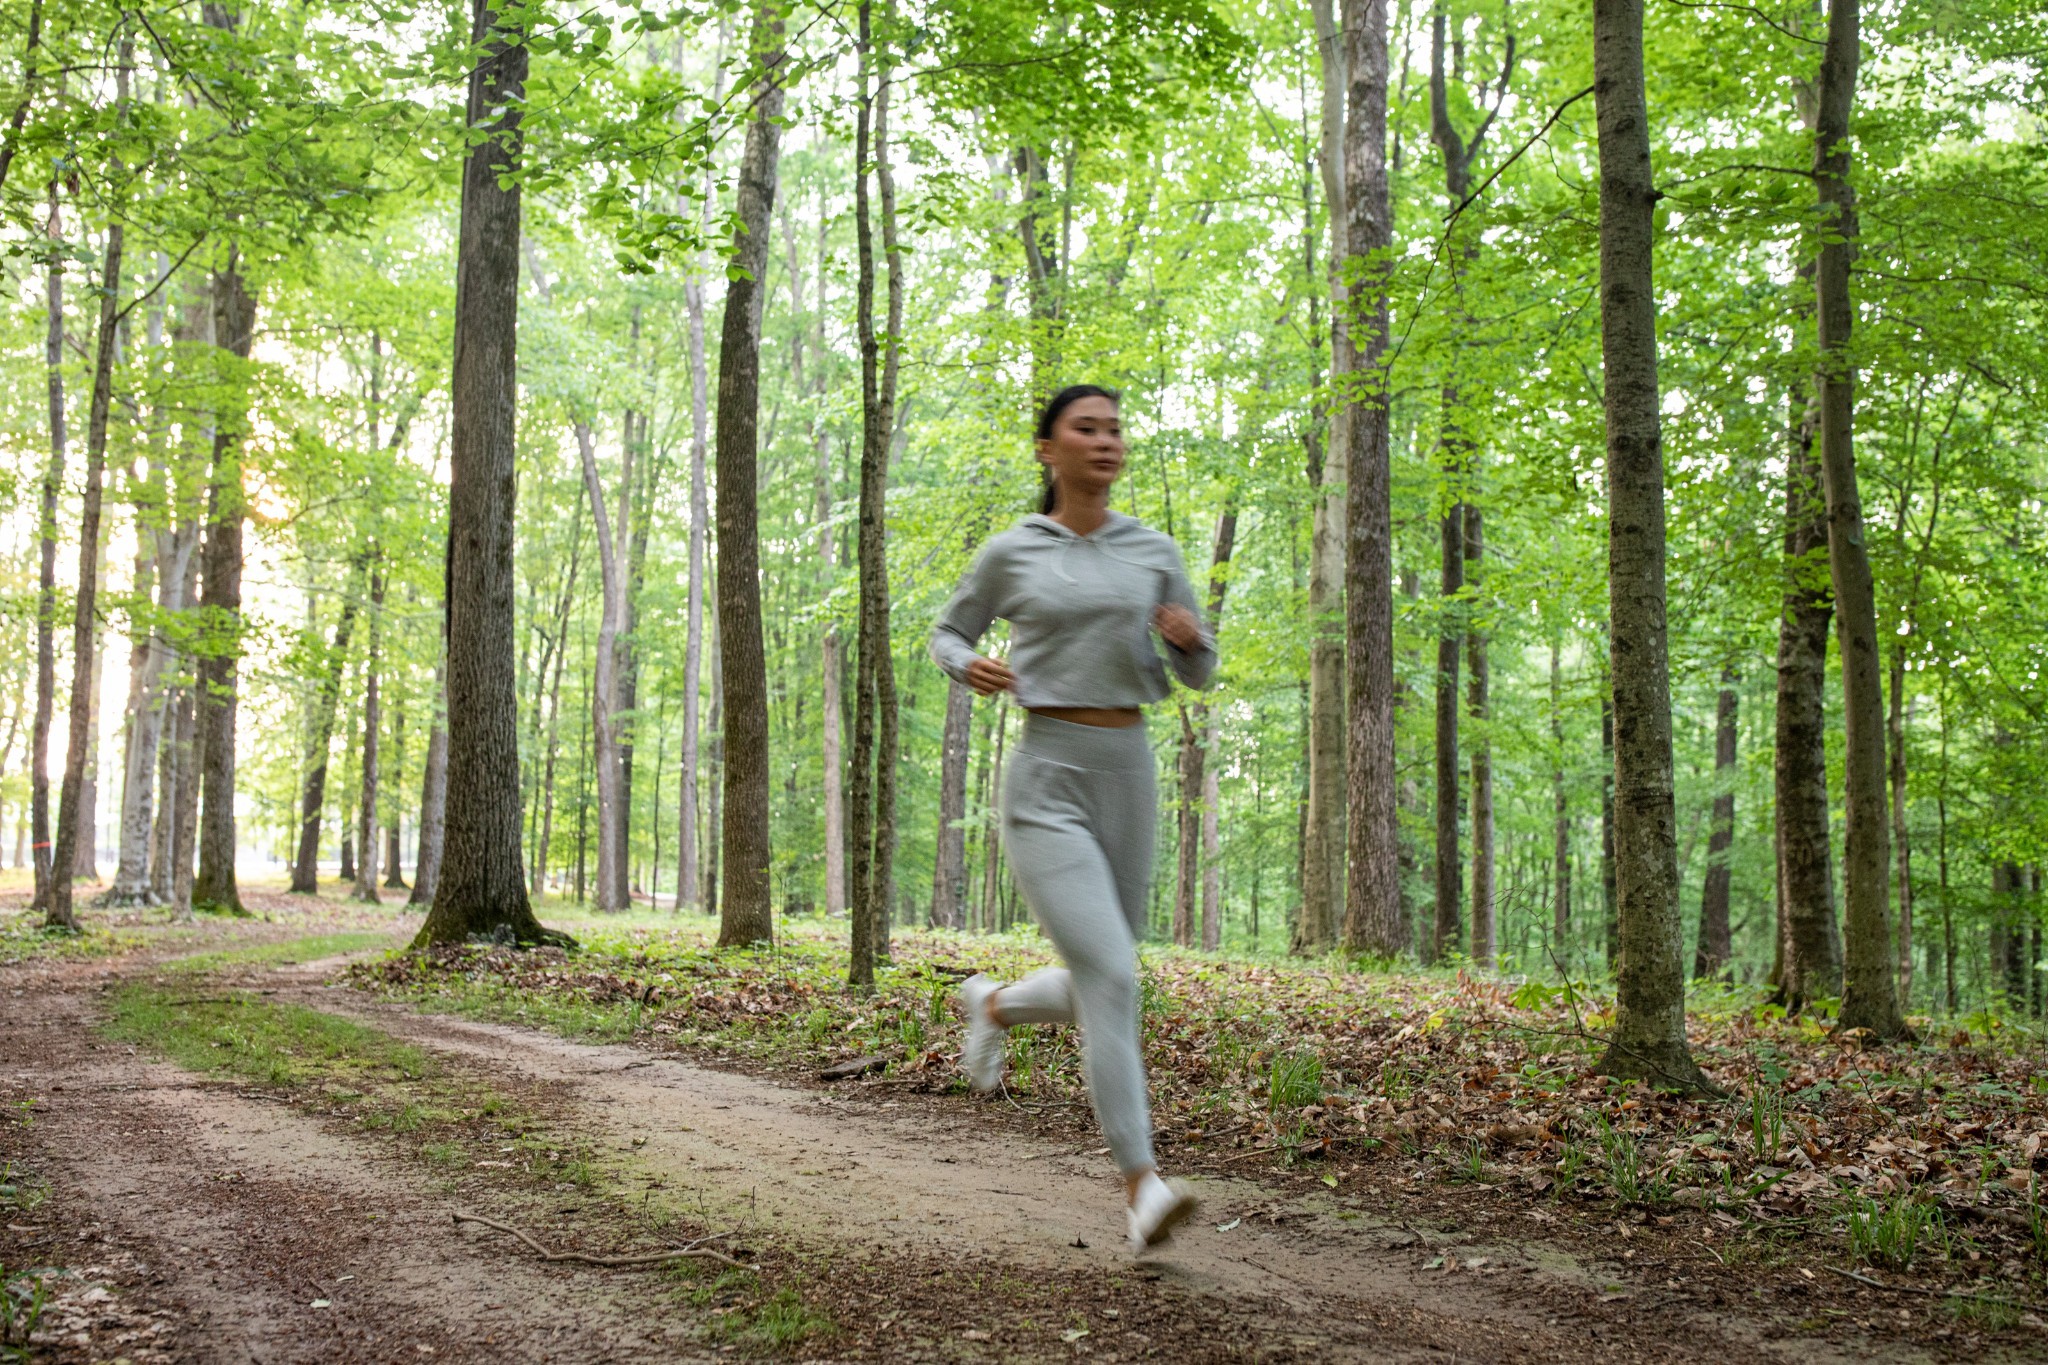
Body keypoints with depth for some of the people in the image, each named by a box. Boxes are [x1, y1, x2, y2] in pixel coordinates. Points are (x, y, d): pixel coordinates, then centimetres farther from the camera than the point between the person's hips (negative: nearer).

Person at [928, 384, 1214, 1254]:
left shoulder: (1154, 553, 9)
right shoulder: (1011, 553, 3)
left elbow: (1198, 676, 13)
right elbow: (947, 634, 16)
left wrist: (1190, 635, -11)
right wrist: (969, 668, -7)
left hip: (1129, 776, 4)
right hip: (1046, 782, -4)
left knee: (1096, 988, 12)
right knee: (1112, 975, -20)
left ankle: (991, 1004, 45)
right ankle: (1142, 1188, -18)